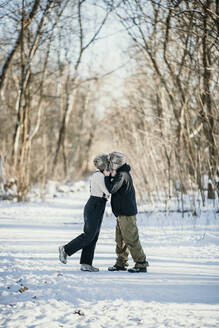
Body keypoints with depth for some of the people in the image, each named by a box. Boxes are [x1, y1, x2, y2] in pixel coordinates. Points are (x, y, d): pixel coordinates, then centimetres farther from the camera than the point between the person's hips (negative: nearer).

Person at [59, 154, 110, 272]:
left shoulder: (97, 175, 15)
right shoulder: (99, 175, -15)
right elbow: (108, 191, -20)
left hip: (96, 209, 10)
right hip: (94, 208, -10)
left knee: (93, 236, 5)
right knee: (89, 235, -10)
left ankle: (85, 264, 3)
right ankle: (66, 249, -1)